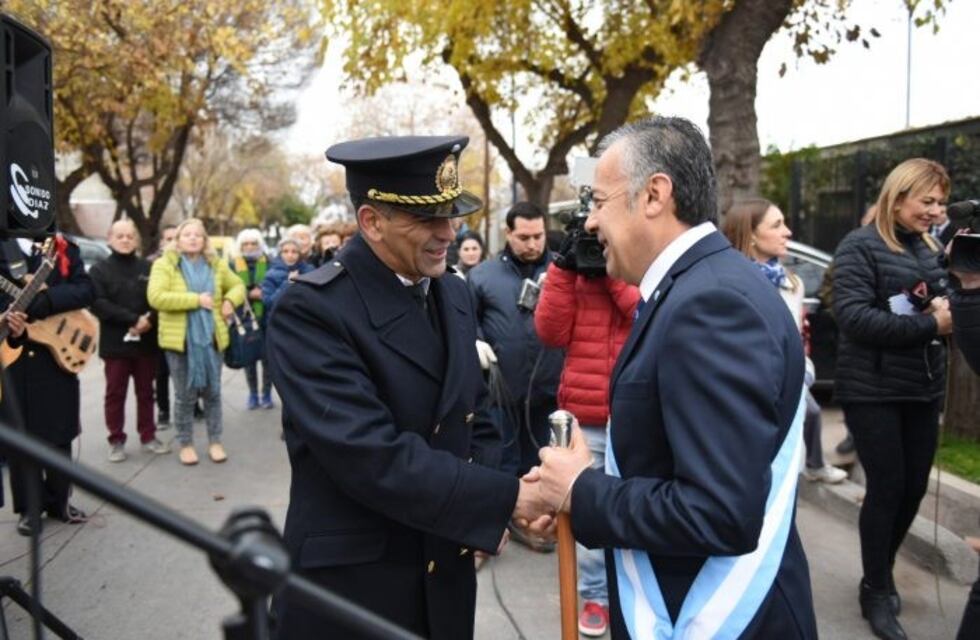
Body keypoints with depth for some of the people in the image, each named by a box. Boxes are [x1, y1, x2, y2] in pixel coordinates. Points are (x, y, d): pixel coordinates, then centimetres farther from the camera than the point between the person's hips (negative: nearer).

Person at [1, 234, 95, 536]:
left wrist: (44, 300, -22)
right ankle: (29, 508, 16)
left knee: (59, 433, 11)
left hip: (59, 354, 2)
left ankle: (59, 501, 25)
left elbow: (86, 290, -8)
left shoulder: (65, 249, 4)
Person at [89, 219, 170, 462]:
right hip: (115, 343, -2)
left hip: (147, 342, 2)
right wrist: (133, 320, -20)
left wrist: (149, 320, -18)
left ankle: (148, 436, 22)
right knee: (115, 394, 5)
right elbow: (98, 304, -13)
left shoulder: (148, 268, 6)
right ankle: (116, 441, 15)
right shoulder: (99, 270, -1)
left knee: (146, 392, 12)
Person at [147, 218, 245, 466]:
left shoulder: (216, 265, 8)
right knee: (185, 395, 4)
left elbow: (238, 285, 21)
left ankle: (215, 441, 22)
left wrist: (230, 301, -2)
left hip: (211, 337, 3)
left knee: (212, 392, 10)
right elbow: (155, 298, -19)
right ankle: (185, 444, 19)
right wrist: (196, 300, -21)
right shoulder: (164, 265, -6)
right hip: (181, 339, -3)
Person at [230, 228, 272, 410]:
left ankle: (267, 394, 13)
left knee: (267, 356, 1)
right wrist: (249, 294, -14)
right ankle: (253, 394, 18)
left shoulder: (268, 263, 4)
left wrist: (263, 292, -18)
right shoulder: (234, 265, 6)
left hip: (266, 317, -1)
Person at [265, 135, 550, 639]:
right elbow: (373, 457, -27)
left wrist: (493, 510, -7)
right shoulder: (311, 310, -19)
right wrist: (505, 497, -20)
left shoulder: (455, 296, 4)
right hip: (348, 588, -6)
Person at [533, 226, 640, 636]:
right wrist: (563, 268, -9)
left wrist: (614, 270, -16)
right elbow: (551, 333, -2)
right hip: (586, 416, 2)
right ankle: (596, 595, 25)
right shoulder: (578, 266, 8)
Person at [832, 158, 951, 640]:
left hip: (922, 389, 6)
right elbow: (852, 316, -21)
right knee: (887, 487, 2)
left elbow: (943, 308, 13)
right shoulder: (860, 246, -10)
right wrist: (930, 325, -22)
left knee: (914, 486, 13)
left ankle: (882, 572, 35)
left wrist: (954, 310, -11)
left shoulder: (930, 249, 8)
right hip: (872, 392, -6)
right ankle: (876, 591, 21)